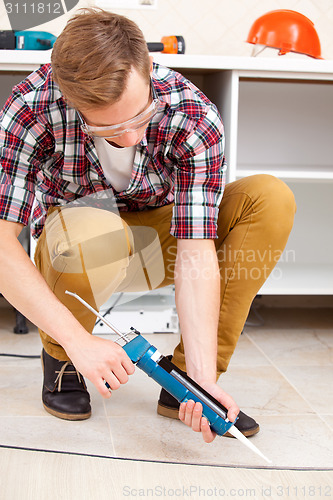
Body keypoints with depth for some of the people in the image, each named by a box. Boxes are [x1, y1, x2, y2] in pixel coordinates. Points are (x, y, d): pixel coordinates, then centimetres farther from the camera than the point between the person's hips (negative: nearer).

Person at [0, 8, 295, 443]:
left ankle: (184, 379, -15)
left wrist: (202, 375, -37)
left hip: (154, 240, 2)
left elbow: (195, 258, -29)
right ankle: (60, 357, -6)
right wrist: (78, 341, -39)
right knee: (91, 229, -40)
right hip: (75, 257, -2)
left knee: (272, 197, -22)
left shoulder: (195, 118, -26)